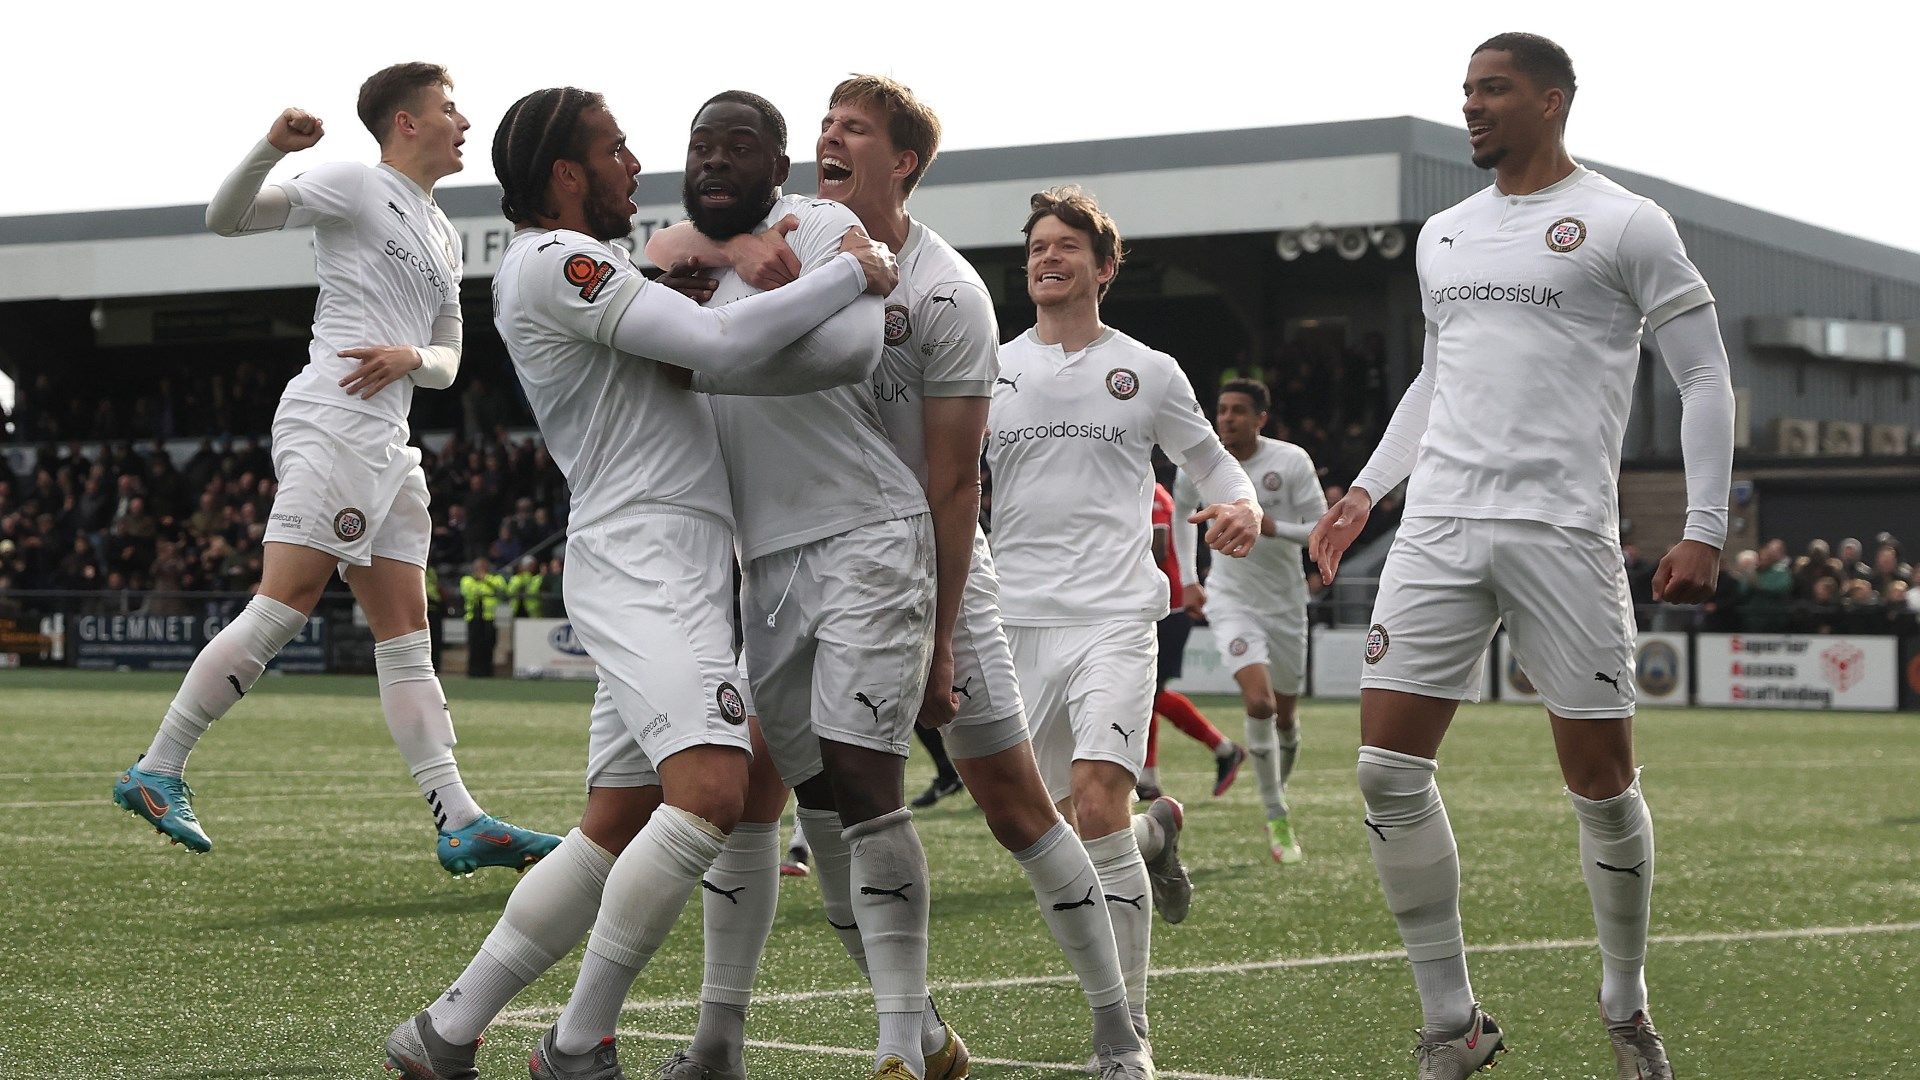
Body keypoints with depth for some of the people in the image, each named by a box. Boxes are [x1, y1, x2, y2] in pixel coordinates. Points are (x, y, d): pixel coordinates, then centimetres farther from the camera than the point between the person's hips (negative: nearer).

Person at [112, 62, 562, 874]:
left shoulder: (442, 236, 24)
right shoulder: (356, 185, 1)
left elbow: (448, 362, 23)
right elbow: (227, 218, -4)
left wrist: (413, 356, 0)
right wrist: (272, 149, -22)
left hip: (390, 444, 9)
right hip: (330, 425, -9)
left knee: (406, 636, 3)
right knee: (280, 610, -15)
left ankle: (460, 824, -2)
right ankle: (156, 771, -9)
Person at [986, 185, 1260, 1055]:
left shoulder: (1148, 372, 7)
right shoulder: (992, 371, 11)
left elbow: (1207, 457, 17)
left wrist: (1242, 506, -5)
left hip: (1114, 616, -3)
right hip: (1018, 620, 3)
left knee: (1097, 804, -19)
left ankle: (1127, 1025, -11)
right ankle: (1155, 833, 42)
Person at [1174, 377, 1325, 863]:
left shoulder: (1292, 461, -11)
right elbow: (1182, 511, 16)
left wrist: (1273, 528, -27)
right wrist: (1187, 580, 14)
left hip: (1286, 601, 1)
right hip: (1230, 599, -1)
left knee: (1285, 714, 9)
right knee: (1258, 701, -21)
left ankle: (1279, 798, 36)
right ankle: (1276, 819, -12)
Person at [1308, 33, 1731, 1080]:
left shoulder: (1624, 225, 0)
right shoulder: (1443, 236, 18)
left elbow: (1705, 378, 0)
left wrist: (1703, 530, -8)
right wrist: (1365, 492, 20)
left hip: (1563, 534, -5)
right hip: (1438, 527, 5)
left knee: (1601, 782, 0)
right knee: (1388, 770, -5)